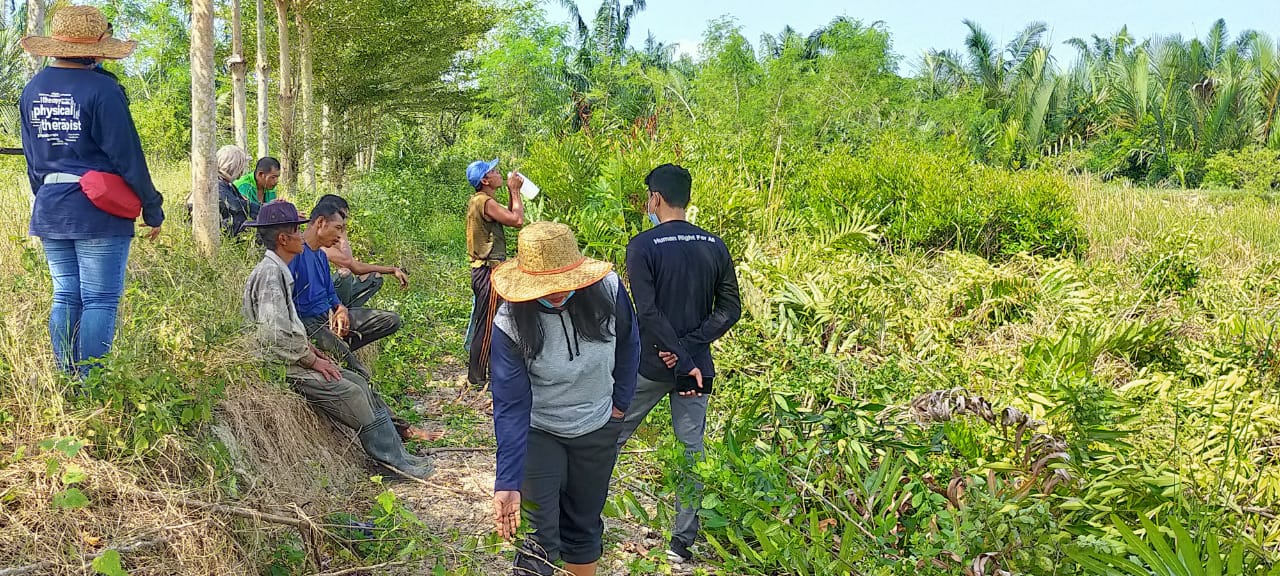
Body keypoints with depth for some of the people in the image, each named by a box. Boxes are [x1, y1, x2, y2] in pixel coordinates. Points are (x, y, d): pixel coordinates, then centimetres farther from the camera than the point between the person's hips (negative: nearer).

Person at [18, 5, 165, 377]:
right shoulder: (100, 89, -13)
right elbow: (127, 157, -12)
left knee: (65, 296, 13)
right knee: (100, 301, -2)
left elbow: (32, 157, 17)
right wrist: (153, 210, -4)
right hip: (98, 209, -7)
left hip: (48, 208, 7)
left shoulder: (32, 91, 9)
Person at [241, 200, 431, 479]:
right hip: (283, 367, -10)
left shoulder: (279, 271, 14)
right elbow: (275, 335, -26)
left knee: (359, 383, 3)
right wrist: (312, 360, -16)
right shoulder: (269, 274, -19)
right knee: (351, 393, -15)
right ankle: (394, 458, -6)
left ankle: (397, 452, 3)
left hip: (295, 359, 10)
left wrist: (311, 351, 11)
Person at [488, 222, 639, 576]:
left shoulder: (607, 290, -23)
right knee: (539, 536, -8)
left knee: (584, 524, 18)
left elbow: (628, 344, -1)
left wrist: (621, 400, 4)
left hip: (597, 428, 3)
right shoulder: (510, 325, -28)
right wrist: (508, 483, -35)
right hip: (537, 431, -2)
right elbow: (510, 406, -29)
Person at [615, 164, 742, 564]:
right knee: (692, 450, 10)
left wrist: (681, 360, -18)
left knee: (611, 437, 14)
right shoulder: (715, 246, 1)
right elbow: (729, 309, -1)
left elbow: (648, 312, -20)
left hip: (649, 366, -3)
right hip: (696, 367, 3)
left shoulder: (643, 245, -13)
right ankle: (683, 543, 14)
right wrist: (689, 348, -8)